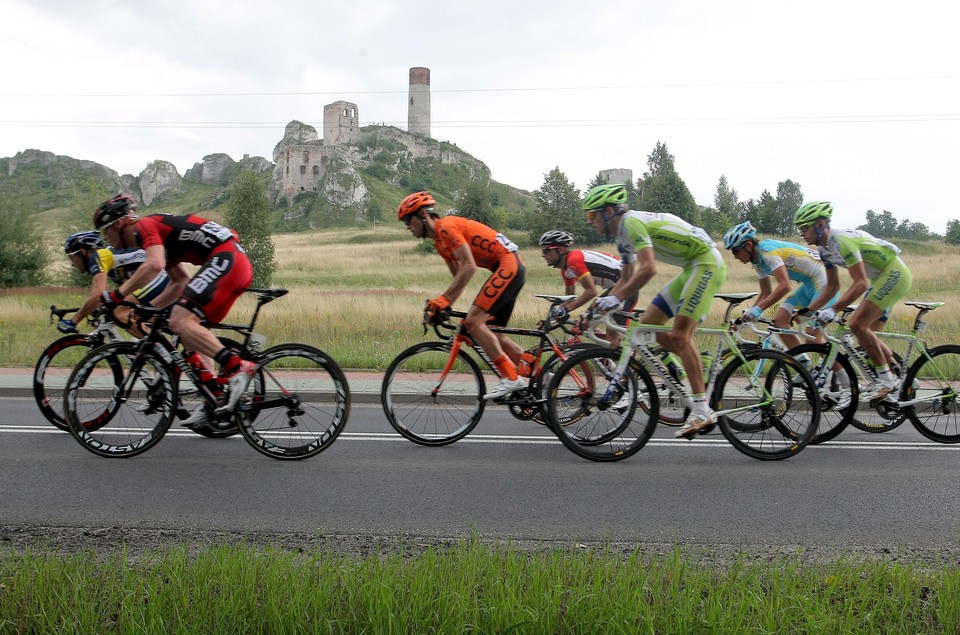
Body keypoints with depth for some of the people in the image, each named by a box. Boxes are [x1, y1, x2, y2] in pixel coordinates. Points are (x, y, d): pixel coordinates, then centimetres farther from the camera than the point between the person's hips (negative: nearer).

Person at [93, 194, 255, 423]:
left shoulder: (144, 226, -2)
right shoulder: (158, 235, 27)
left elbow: (154, 266, -21)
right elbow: (181, 280, 34)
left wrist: (117, 294, -15)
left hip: (225, 257, -10)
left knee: (180, 321, -18)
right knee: (192, 328, 12)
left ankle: (237, 367, -26)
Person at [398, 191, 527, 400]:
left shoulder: (446, 226, -11)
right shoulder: (440, 241, 19)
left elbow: (469, 267, -20)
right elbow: (459, 276, 22)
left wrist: (444, 299, -22)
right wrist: (442, 304, 13)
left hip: (508, 264, -10)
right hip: (513, 268, 10)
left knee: (473, 321, -16)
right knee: (492, 332, 11)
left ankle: (511, 377, -14)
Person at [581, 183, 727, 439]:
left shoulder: (631, 222, -18)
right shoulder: (623, 235, 12)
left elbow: (648, 269, -30)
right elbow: (626, 278, 20)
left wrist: (616, 299, -31)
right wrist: (603, 304, 11)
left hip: (707, 263, -10)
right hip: (692, 267, 10)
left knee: (680, 334, -15)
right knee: (647, 324, 4)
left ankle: (701, 410, -12)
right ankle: (698, 368, 14)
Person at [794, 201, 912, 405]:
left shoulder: (842, 240, -25)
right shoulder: (825, 249, 5)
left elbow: (860, 283, -29)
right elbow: (832, 287, 12)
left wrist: (833, 310, -35)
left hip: (895, 273, -10)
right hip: (882, 277, 10)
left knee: (858, 324, -19)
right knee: (867, 331, 9)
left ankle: (886, 379, -9)